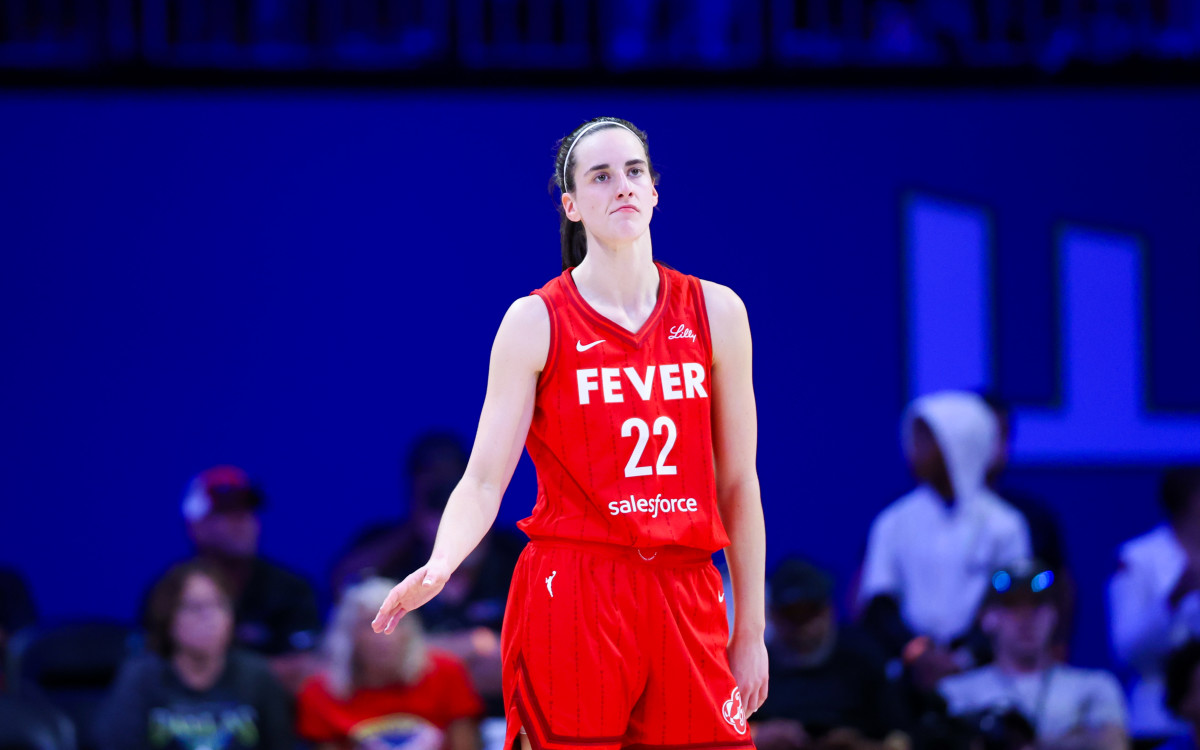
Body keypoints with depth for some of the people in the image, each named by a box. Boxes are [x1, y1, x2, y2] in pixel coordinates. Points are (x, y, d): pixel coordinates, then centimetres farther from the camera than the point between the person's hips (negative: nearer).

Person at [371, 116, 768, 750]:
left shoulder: (715, 312, 8)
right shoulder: (536, 322, 0)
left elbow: (737, 484, 11)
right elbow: (483, 482, -4)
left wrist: (750, 632, 9)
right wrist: (437, 568, -24)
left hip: (686, 602, 3)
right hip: (570, 600, -3)